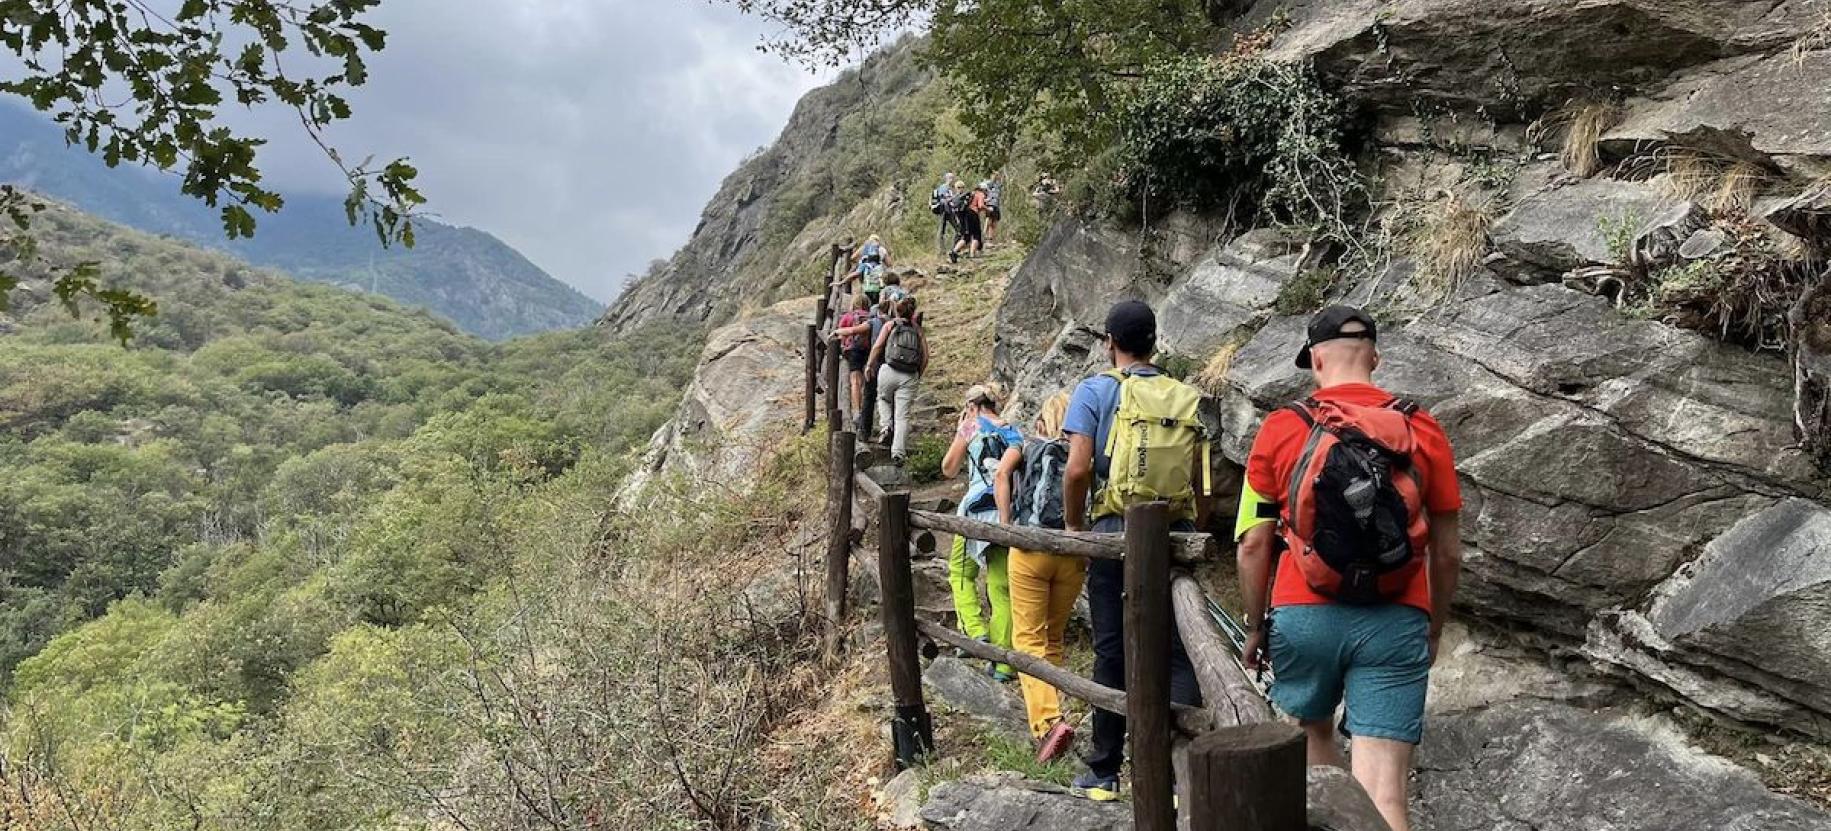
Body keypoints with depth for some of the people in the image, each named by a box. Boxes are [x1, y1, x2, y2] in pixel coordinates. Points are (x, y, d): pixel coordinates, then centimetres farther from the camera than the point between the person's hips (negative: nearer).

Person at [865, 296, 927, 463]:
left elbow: (877, 346, -3)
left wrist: (870, 365, 7)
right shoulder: (917, 329, 12)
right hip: (910, 376, 1)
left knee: (884, 399, 29)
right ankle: (898, 453, -4)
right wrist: (918, 376, 18)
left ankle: (886, 426, 6)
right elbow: (925, 356, 7)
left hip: (889, 370, -1)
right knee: (902, 416, 2)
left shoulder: (890, 325, 6)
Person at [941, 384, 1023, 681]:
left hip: (979, 509, -4)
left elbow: (948, 470, 10)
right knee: (1002, 587, 5)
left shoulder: (970, 427, 3)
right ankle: (1003, 663, 3)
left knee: (960, 572, 15)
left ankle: (976, 632, -4)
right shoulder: (1014, 432, 16)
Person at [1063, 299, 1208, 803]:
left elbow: (1078, 468, -11)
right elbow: (1201, 483, 8)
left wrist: (1074, 527, 2)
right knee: (1179, 655, 5)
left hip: (1117, 534, -2)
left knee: (1112, 653, 6)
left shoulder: (1095, 391, -1)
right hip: (1178, 535, 2)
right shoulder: (1187, 398, 10)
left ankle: (1104, 774, 16)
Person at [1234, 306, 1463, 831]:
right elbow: (1448, 552, 7)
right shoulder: (1424, 431, 3)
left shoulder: (1280, 429, 0)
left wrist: (1255, 627, 12)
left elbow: (1253, 544, 0)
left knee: (1313, 733, 28)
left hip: (1304, 615, 0)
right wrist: (1434, 629, 20)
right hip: (1395, 623, 0)